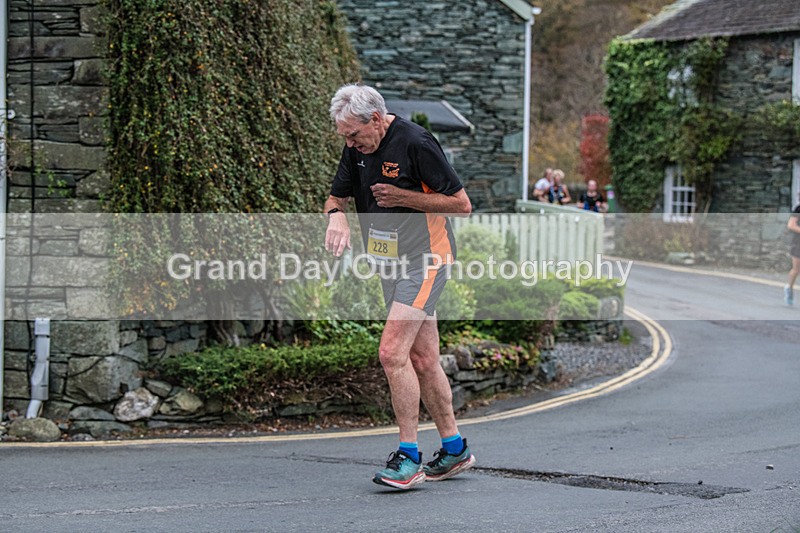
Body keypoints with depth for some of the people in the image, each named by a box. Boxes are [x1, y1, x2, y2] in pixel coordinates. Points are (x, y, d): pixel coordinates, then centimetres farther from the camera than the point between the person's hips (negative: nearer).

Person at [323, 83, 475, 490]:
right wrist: (336, 216, -9)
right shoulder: (357, 148, 5)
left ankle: (409, 456, -12)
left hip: (424, 259, -8)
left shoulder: (416, 143, -18)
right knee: (421, 359, 11)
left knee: (392, 352, -17)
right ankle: (455, 450, 22)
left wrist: (403, 198, -21)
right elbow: (337, 196, 14)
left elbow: (462, 204, -14)